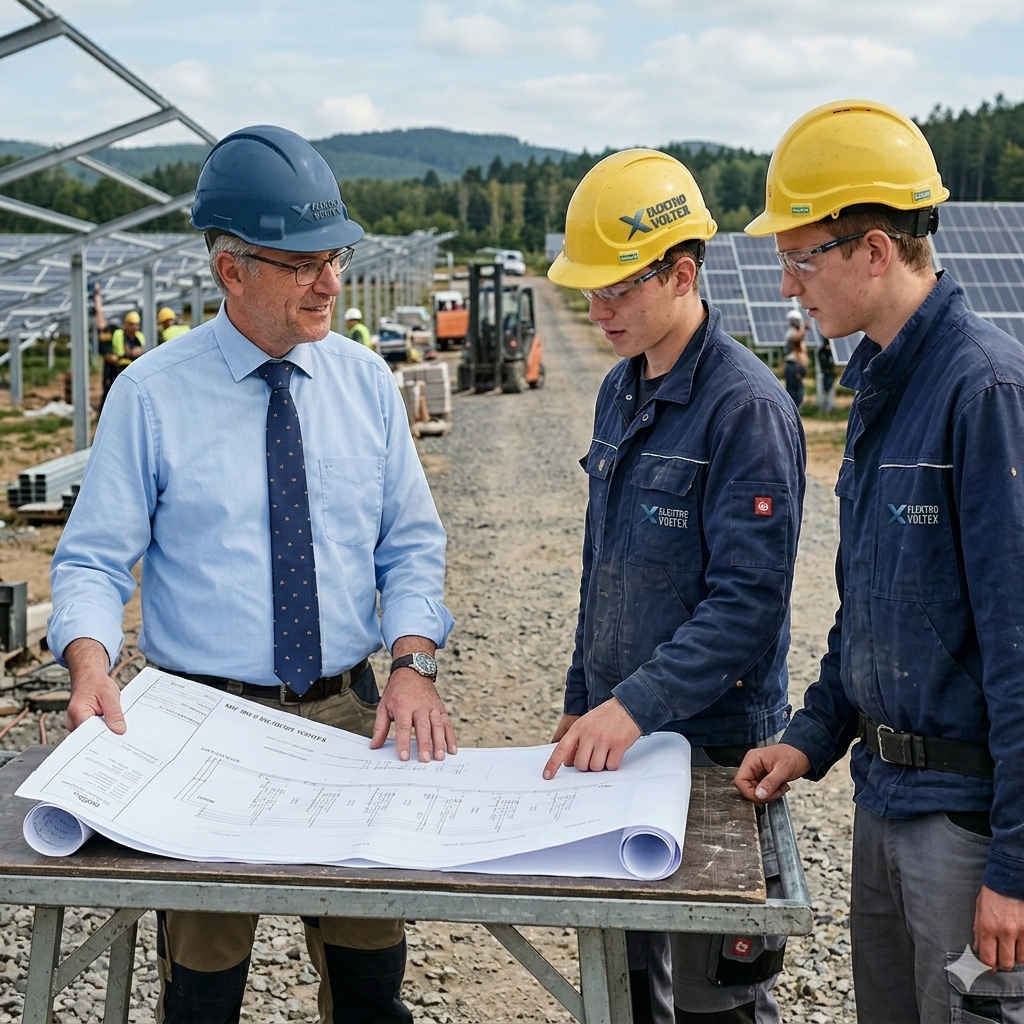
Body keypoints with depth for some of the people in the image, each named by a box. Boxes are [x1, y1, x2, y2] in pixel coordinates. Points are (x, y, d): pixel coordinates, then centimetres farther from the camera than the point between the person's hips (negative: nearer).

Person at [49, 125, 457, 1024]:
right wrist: (90, 662, -26)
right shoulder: (152, 394, -6)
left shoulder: (365, 380, 3)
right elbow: (95, 560, -6)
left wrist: (413, 663, -10)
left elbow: (411, 543, 5)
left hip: (350, 714, 3)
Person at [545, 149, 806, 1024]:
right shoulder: (621, 392, 9)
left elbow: (748, 602, -21)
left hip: (714, 744, -7)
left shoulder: (745, 405, -17)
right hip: (620, 733, 8)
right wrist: (583, 702, 16)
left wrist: (636, 707, -28)